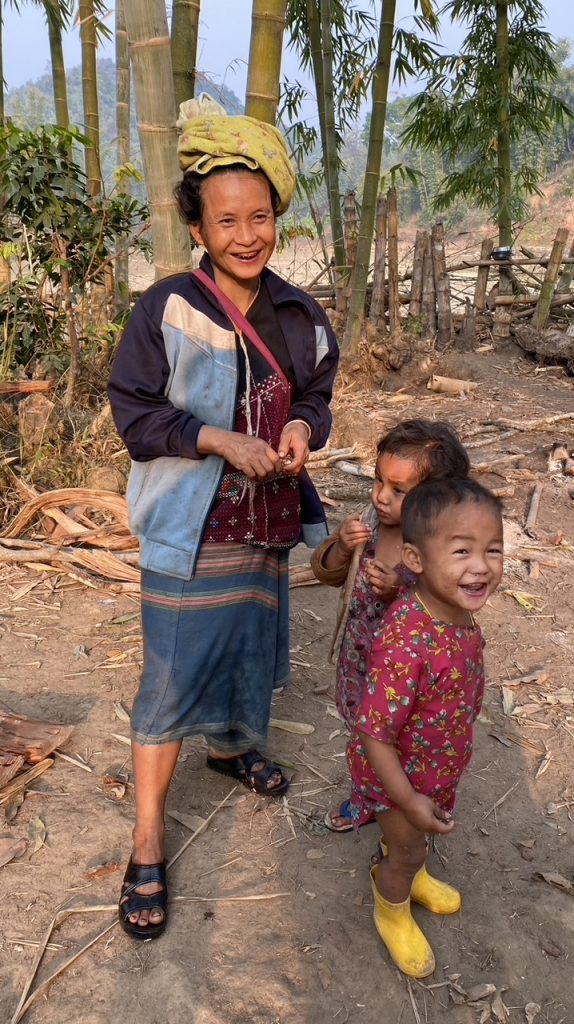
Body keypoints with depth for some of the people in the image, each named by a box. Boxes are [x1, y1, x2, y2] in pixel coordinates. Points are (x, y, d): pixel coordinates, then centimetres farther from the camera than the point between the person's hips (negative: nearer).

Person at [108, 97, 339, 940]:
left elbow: (316, 393, 11)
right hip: (188, 531, -5)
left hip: (265, 523, 5)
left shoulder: (297, 316, -1)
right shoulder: (167, 311, -14)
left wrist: (303, 427, -12)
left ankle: (231, 746, 53)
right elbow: (134, 413, -11)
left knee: (250, 650, 23)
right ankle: (147, 848, 18)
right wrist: (220, 440, -24)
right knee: (171, 681, 1)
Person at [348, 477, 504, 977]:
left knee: (415, 836, 32)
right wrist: (408, 799, -25)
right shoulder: (407, 644, -44)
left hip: (437, 765, 7)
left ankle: (411, 875, 63)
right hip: (399, 772, -6)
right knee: (408, 847, 19)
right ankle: (392, 913, 51)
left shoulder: (461, 612, -17)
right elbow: (374, 733, -34)